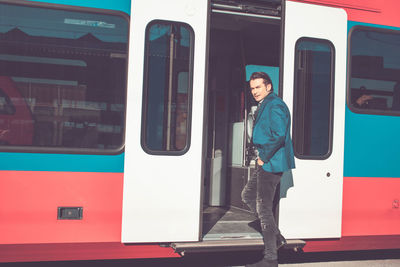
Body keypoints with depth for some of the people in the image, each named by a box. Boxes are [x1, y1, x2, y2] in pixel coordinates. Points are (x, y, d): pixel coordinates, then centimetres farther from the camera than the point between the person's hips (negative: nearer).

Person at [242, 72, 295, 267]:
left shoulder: (274, 106, -16)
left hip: (271, 164, -11)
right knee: (247, 195, 21)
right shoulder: (264, 106, 17)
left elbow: (279, 135, -27)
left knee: (263, 208, -7)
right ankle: (276, 236, 25)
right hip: (265, 163, 11)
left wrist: (264, 157, -18)